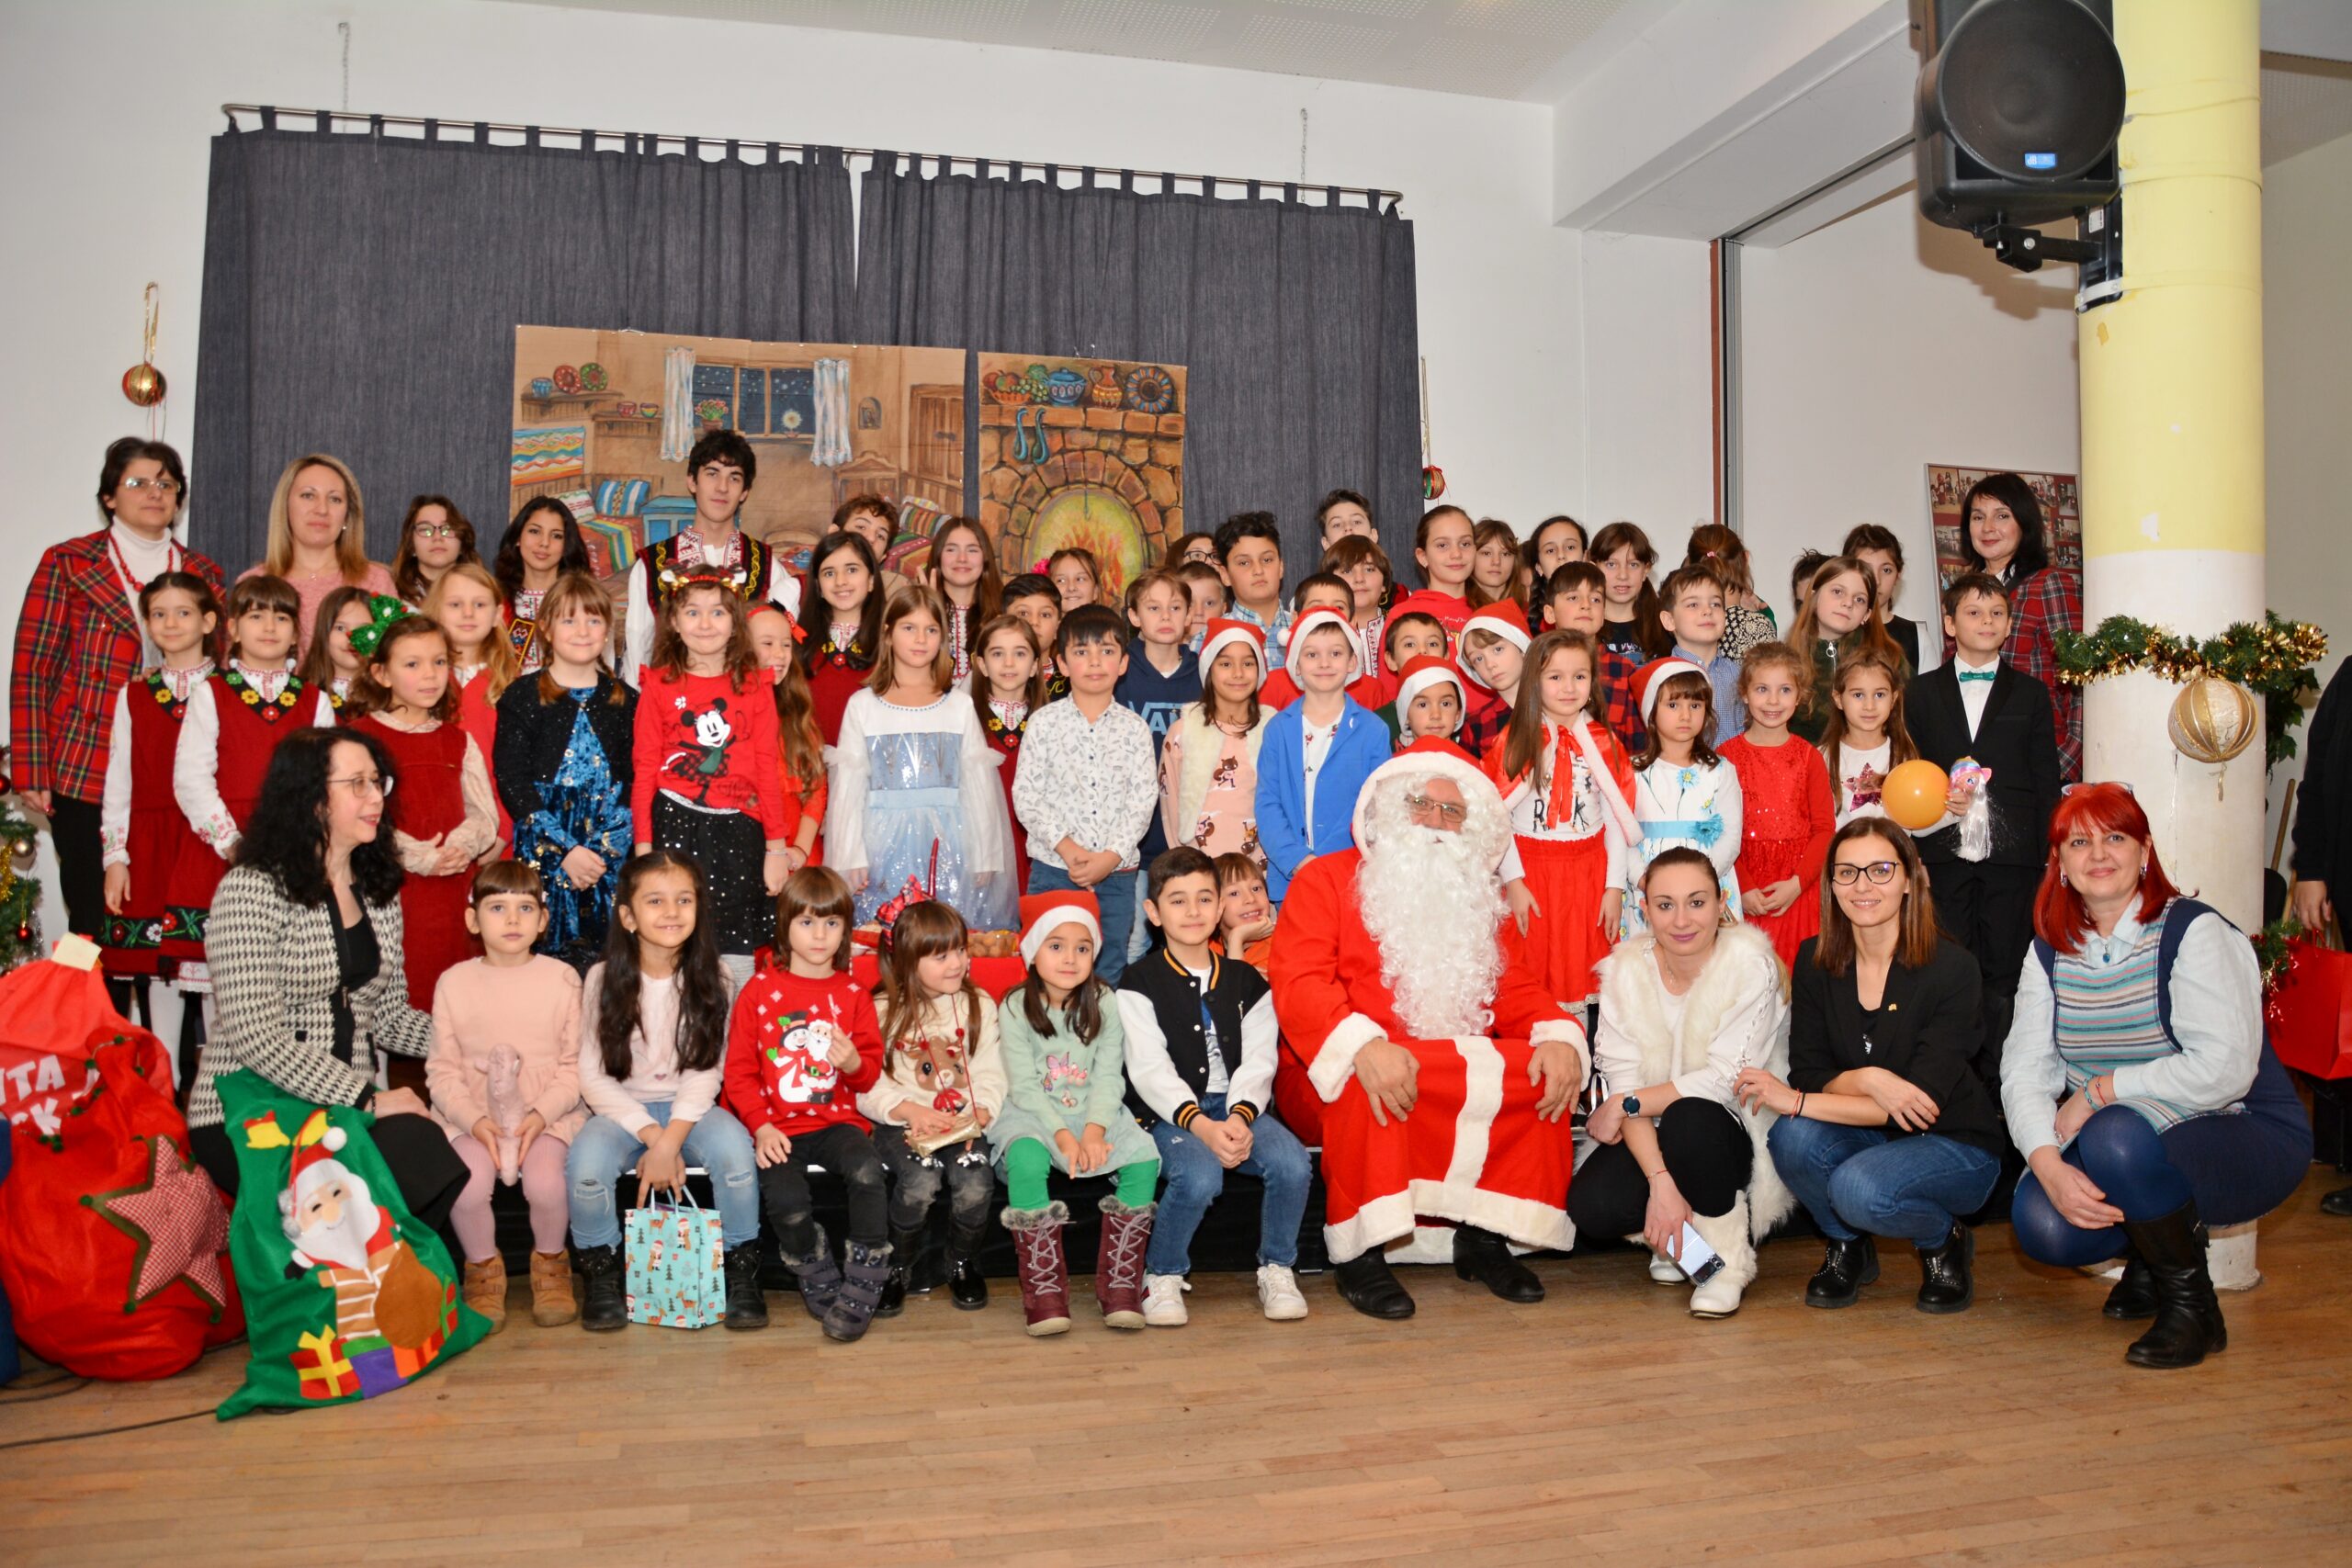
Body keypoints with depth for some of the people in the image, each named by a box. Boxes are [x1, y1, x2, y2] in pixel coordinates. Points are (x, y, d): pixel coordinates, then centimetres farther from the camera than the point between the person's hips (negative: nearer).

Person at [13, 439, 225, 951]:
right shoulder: (67, 562, 3)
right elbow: (30, 666, 1)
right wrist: (31, 771, -5)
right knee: (94, 923, -1)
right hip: (84, 775, -2)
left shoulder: (203, 574, 12)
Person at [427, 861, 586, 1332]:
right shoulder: (454, 982, 5)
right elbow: (442, 1069, 2)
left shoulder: (561, 978, 3)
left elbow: (575, 1063, 1)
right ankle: (483, 1268, 4)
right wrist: (475, 1120, -13)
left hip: (549, 1113, -1)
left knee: (545, 1181, -28)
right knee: (468, 1184, -27)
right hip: (472, 1116, 1)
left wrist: (542, 1113, -14)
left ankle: (550, 1262, 5)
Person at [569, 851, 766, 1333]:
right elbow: (593, 1076, -6)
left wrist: (670, 1140, -20)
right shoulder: (603, 979, -4)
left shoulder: (709, 978, -1)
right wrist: (650, 1135, -17)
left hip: (689, 1108, 0)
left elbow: (705, 1072, -5)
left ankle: (742, 1274, -11)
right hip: (623, 1110, 0)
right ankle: (601, 1274, -5)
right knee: (586, 1162, -33)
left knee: (734, 1146, -32)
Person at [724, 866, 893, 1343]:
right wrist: (761, 1127, -10)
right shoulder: (760, 990, 4)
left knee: (868, 1171, -31)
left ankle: (862, 1288, -16)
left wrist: (854, 1062, -15)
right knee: (784, 1198, -28)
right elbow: (739, 1070, 3)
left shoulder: (852, 994, 9)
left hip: (838, 1120, 1)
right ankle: (820, 1281, 2)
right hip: (779, 1127, -1)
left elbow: (872, 1070, 10)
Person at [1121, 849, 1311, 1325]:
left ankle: (1277, 1270, 0)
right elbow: (1150, 1071, -8)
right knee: (1201, 1176, -34)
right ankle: (1162, 1277, -7)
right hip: (1171, 1114, -3)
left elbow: (1258, 1062, 3)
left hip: (1239, 1108, 3)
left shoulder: (1246, 981, 13)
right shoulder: (1140, 986, 2)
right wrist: (1201, 1124, -23)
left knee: (1293, 1163, -25)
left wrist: (1239, 1117, -17)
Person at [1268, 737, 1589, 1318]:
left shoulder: (1481, 899, 22)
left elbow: (1517, 989, 14)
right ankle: (1359, 1253, -21)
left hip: (1465, 1081, 5)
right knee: (1364, 1079, -37)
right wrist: (1363, 1044, -31)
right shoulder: (1327, 879, 3)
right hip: (1336, 1077, -5)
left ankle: (1485, 1238, -7)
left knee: (1550, 1068, -17)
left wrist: (1558, 1034, -10)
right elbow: (1298, 982, -12)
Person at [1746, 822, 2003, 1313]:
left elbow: (1924, 1100, -22)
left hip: (1955, 1146, -4)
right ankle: (1847, 1247, 3)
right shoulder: (1815, 962, -4)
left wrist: (1795, 1101, -24)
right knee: (1792, 1138, -29)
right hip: (1865, 1137, 4)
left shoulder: (1951, 967, -17)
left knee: (1858, 1187, -33)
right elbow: (1808, 1073, -5)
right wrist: (1865, 1080, -29)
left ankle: (1944, 1240, 3)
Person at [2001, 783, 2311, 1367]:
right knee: (2039, 1224, -22)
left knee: (2118, 1137, -35)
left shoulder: (2192, 933, -13)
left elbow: (2225, 1069, -25)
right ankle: (2152, 1254, 14)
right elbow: (2024, 1068, -6)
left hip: (2247, 1140, -5)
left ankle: (2192, 1304, -9)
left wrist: (2099, 1090, -19)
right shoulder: (2050, 950, 3)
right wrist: (2048, 1164, -23)